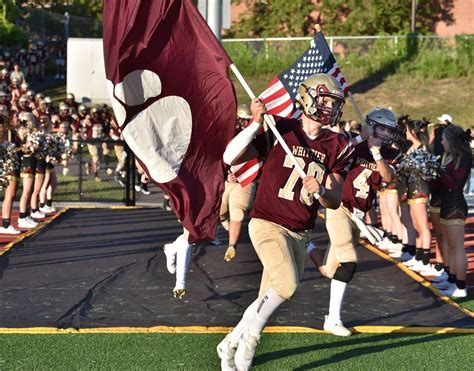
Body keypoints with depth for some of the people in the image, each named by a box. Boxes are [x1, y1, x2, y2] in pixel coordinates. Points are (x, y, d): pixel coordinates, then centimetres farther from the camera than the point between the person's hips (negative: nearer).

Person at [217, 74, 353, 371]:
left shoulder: (338, 147, 5)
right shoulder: (279, 129, -8)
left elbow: (335, 201, 4)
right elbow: (231, 158, -15)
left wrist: (322, 191, -18)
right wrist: (256, 124, -25)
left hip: (301, 234, 6)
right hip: (269, 224, -5)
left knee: (269, 300, 9)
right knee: (286, 285, -26)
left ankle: (230, 345, 30)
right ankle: (251, 336, -4)